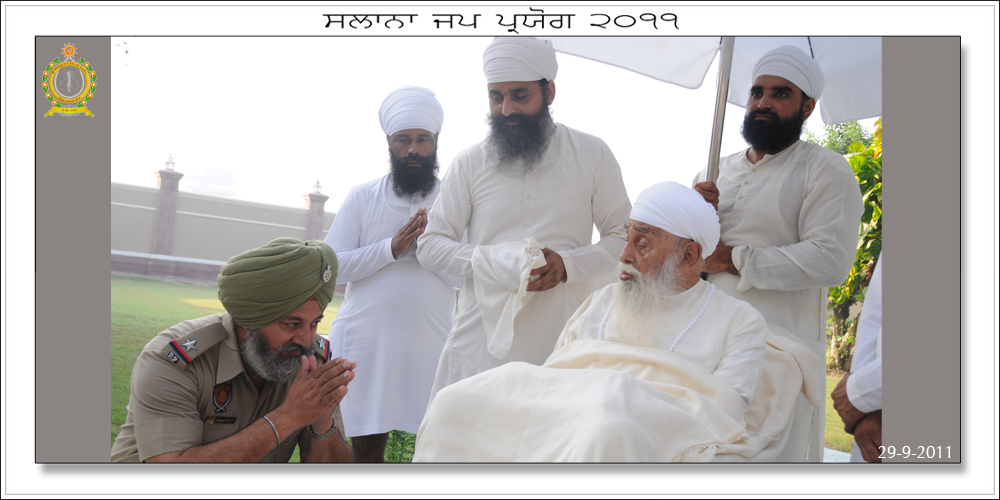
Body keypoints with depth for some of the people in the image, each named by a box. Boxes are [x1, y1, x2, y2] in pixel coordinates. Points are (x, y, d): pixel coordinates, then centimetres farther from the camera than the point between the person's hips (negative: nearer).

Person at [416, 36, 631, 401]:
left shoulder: (591, 155, 7)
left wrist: (568, 264, -11)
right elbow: (429, 244, 7)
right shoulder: (468, 164, 9)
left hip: (563, 338, 0)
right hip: (482, 338, 1)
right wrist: (497, 264, -10)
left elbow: (625, 238, 9)